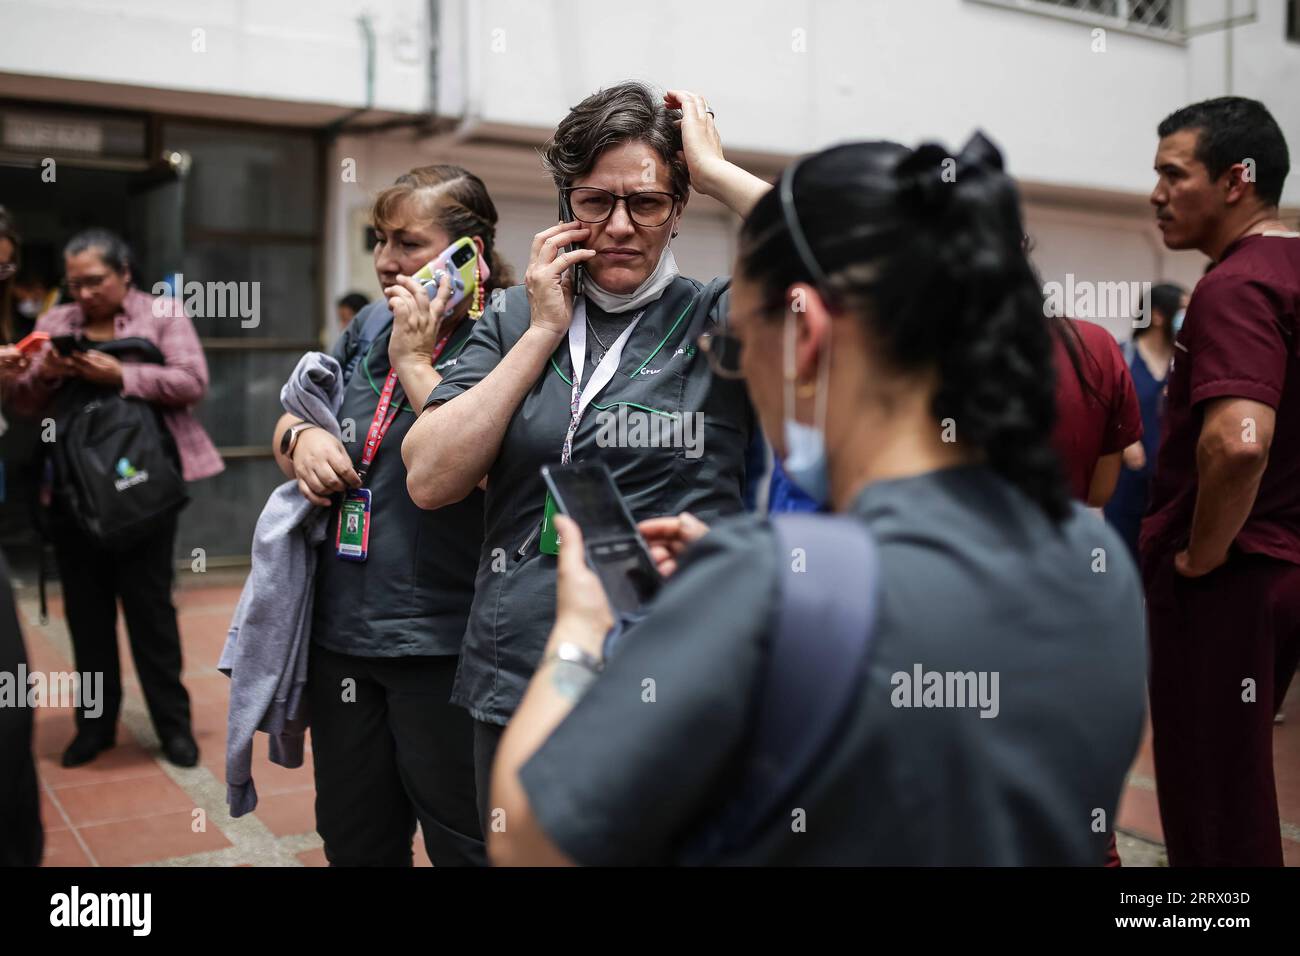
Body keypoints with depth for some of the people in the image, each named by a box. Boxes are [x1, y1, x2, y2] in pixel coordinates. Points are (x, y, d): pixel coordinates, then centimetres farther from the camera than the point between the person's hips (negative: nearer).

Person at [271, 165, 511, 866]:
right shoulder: (370, 327, 9)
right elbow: (285, 427, 19)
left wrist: (414, 359, -18)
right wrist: (299, 438, -5)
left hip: (441, 646, -6)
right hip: (342, 629, 7)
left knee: (464, 843, 10)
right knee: (353, 843, 22)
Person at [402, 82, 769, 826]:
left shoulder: (718, 319, -3)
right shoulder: (516, 319, 7)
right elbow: (430, 481, -3)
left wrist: (715, 170, -12)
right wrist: (544, 331, -6)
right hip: (515, 686, 3)